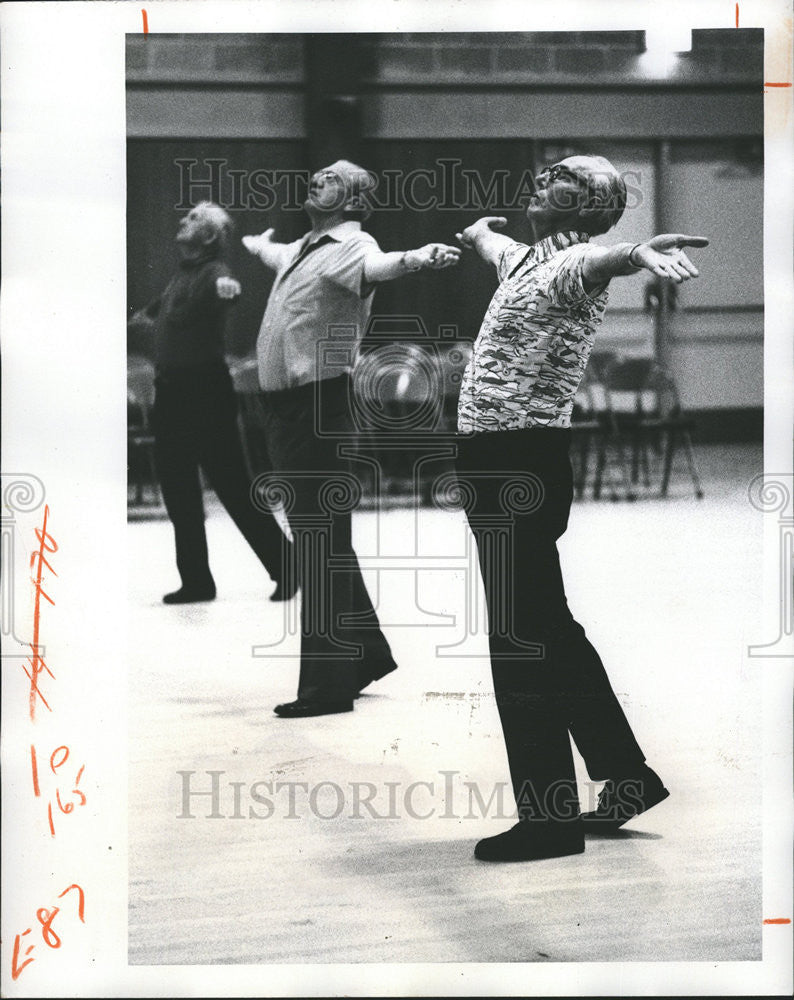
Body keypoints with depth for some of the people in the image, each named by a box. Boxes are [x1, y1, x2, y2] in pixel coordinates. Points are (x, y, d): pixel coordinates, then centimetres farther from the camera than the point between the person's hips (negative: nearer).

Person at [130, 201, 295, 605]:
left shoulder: (210, 272, -13)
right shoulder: (181, 273, 12)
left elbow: (223, 283, -39)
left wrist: (227, 285, -61)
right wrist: (146, 314, 52)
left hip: (205, 394, -8)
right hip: (171, 394, 8)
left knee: (233, 486, -5)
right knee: (177, 488, 9)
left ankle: (285, 566, 6)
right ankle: (196, 580, 16)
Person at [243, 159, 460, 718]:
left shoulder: (352, 246, -8)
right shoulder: (304, 248, 19)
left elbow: (379, 265, -33)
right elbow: (272, 253, 44)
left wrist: (419, 258, -55)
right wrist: (253, 242, 66)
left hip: (322, 408, -9)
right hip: (284, 405, 9)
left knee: (323, 544, -8)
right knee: (312, 539, 15)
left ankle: (328, 686, -5)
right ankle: (366, 653, 28)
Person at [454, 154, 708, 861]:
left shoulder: (571, 265, -10)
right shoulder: (524, 258, 18)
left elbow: (597, 260, -35)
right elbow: (484, 235, 43)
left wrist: (637, 252, -58)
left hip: (523, 463, -10)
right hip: (495, 461, 10)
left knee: (522, 636, -6)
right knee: (546, 628, 16)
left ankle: (550, 820, 0)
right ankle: (626, 775, 26)